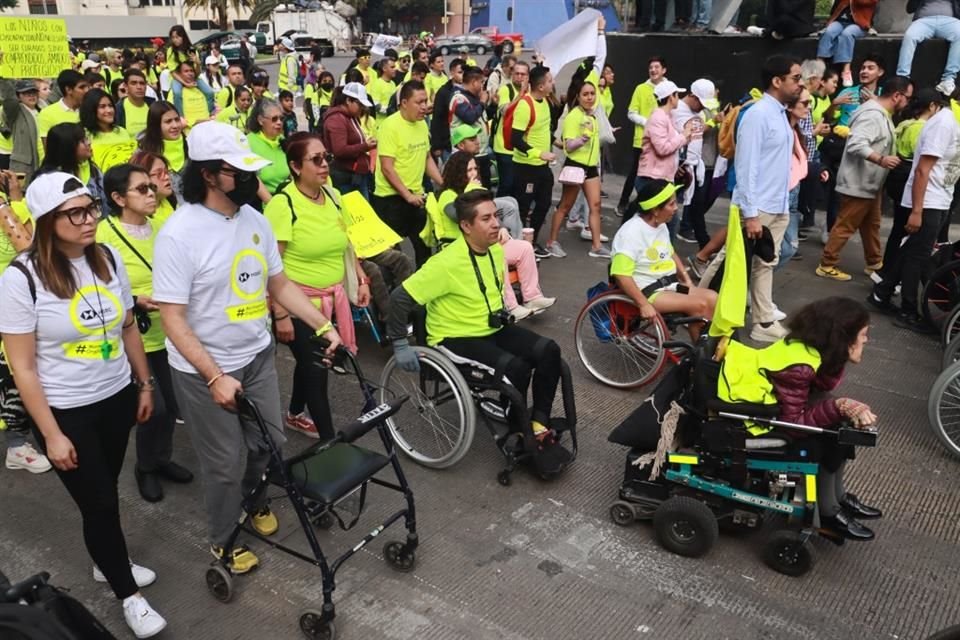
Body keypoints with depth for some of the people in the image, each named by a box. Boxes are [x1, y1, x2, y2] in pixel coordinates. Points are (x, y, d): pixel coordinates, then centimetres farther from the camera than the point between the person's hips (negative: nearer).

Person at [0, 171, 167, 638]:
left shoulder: (108, 258, -3)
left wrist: (144, 384, 12)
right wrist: (52, 434, -14)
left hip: (116, 398, 4)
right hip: (65, 410, -4)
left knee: (105, 492, 19)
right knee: (99, 502, 5)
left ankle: (106, 562, 45)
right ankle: (128, 594, 26)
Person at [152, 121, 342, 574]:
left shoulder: (254, 220, -1)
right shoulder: (179, 234, -21)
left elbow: (279, 285, 8)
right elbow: (172, 318, -21)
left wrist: (325, 328, 0)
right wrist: (215, 377, -27)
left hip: (257, 357, 6)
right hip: (203, 371, -6)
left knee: (271, 444, 18)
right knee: (225, 464, 8)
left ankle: (254, 500, 49)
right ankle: (221, 541, 34)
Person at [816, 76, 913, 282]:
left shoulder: (883, 114, 12)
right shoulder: (872, 114, -21)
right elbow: (856, 144, -33)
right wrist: (880, 160, -40)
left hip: (870, 183, 11)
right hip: (858, 184, -11)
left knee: (871, 225, 18)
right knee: (845, 227, -3)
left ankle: (874, 263, 30)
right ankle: (827, 265, 6)